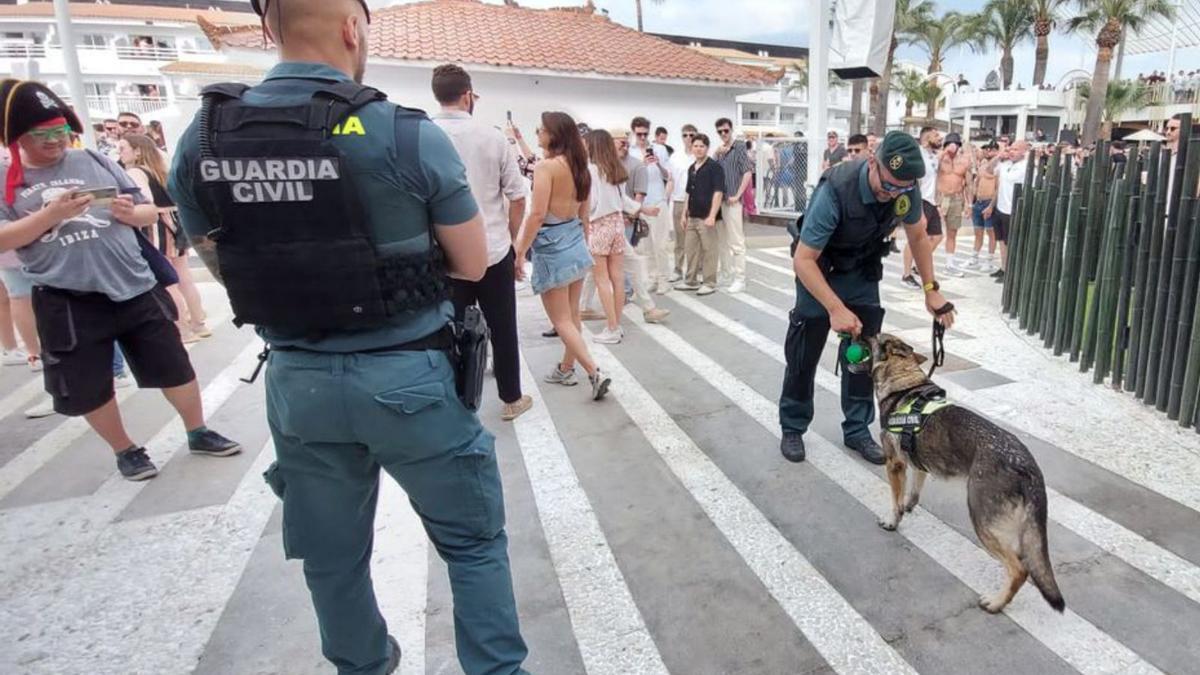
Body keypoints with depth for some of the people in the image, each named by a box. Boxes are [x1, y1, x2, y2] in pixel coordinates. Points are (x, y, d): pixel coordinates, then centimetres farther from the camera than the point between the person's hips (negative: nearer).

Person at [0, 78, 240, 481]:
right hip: (68, 303, 0)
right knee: (87, 388, 8)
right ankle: (125, 450, 30)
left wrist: (130, 213, -13)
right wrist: (50, 214, -16)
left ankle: (198, 433, 28)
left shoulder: (95, 161, 6)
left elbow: (150, 213, 9)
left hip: (135, 288, 1)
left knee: (172, 365, 9)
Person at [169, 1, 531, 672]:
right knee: (474, 541, 14)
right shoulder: (407, 134, -14)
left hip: (297, 381, 5)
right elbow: (474, 263, -5)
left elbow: (221, 263, 12)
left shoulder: (198, 140, -1)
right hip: (410, 376, -4)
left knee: (332, 554, 23)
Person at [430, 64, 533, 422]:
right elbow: (517, 197, -2)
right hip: (494, 251, 0)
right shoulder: (492, 136, -4)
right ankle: (511, 399, 27)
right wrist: (515, 246, 9)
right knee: (502, 328, 13)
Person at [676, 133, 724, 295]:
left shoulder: (714, 167, -8)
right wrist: (685, 213, 17)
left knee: (708, 250, -1)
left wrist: (712, 216, -21)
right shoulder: (691, 169, 14)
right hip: (692, 217, 8)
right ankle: (691, 281, 22)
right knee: (691, 249, 12)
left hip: (706, 217, -8)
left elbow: (718, 192, -15)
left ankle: (709, 283, 7)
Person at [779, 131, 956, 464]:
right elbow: (803, 260, -32)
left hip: (863, 271, 4)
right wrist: (836, 309, -37)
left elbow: (918, 236, 2)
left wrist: (931, 289, -1)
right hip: (818, 269, -4)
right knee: (804, 353, 0)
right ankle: (792, 428, 16)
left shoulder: (907, 189, -19)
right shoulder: (836, 190, -35)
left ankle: (857, 429, 17)